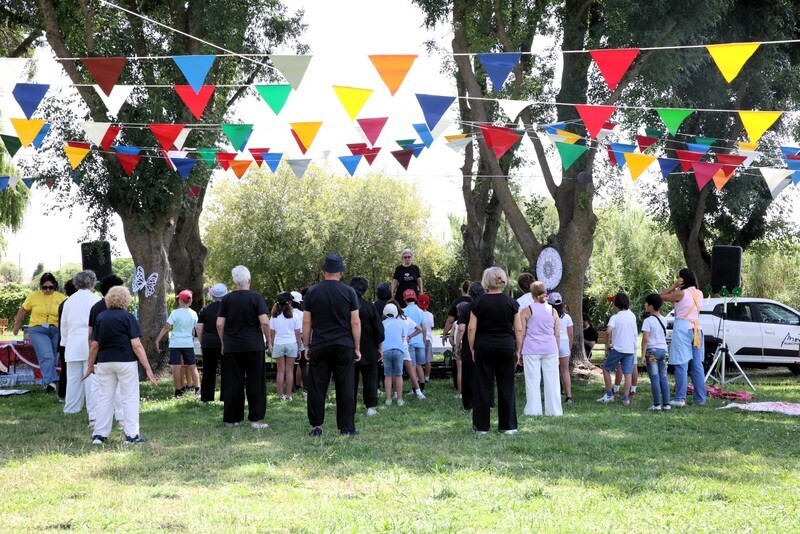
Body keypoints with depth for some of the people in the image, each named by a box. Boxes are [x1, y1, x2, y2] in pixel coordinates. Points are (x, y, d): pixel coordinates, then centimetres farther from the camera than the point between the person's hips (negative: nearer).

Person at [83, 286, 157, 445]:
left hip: (104, 362, 4)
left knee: (104, 398, 10)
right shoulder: (127, 317, -8)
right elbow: (136, 345, -12)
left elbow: (94, 345, 6)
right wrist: (148, 368, -11)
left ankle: (99, 434, 9)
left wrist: (91, 366, 18)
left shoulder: (100, 317, 4)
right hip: (126, 362, -4)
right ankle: (131, 435, 4)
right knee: (130, 398, 4)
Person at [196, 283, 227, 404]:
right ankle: (226, 397, 1)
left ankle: (206, 398, 10)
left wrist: (201, 342, 12)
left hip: (208, 344, 2)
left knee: (208, 371, 8)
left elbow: (198, 328, 2)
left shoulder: (205, 310, 3)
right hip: (225, 343, -2)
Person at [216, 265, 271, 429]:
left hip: (232, 348, 2)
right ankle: (255, 418, 2)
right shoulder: (256, 297, -4)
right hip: (254, 346, -2)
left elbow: (219, 324, 1)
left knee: (233, 383, 7)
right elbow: (264, 322, -11)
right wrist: (268, 342, 1)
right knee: (255, 383, 3)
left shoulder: (226, 299, 3)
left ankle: (232, 419, 11)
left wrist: (223, 343, 13)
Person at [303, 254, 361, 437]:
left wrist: (307, 345, 10)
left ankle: (316, 426, 4)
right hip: (344, 346, -1)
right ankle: (346, 427, 4)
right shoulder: (349, 292, -1)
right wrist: (357, 347, 4)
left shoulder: (312, 292, 2)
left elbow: (306, 322, 3)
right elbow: (355, 322, -2)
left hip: (319, 346, 1)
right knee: (345, 388, 3)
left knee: (316, 387, 4)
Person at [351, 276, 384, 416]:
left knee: (350, 380, 7)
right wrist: (379, 347, 7)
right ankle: (371, 407, 6)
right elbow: (379, 329, -5)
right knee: (370, 379, 9)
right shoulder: (370, 306, -9)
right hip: (369, 352, 0)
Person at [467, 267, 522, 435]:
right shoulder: (511, 303, 1)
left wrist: (472, 348, 6)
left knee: (483, 386, 4)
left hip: (484, 347, -1)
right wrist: (518, 351, 8)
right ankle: (508, 425, 8)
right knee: (506, 386, 6)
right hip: (506, 347, 1)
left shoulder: (479, 302, -2)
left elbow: (471, 328, -3)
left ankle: (481, 426, 7)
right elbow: (518, 329, 1)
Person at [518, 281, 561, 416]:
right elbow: (558, 335, 9)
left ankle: (533, 409, 3)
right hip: (550, 349, 2)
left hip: (531, 349, -2)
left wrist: (519, 352, 7)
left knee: (532, 380, 2)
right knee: (551, 380, 5)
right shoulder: (553, 311, 7)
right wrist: (556, 351, 19)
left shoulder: (526, 311, -1)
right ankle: (553, 409, 8)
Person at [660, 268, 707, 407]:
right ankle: (700, 398, 12)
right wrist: (677, 287, 12)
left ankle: (680, 398, -9)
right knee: (697, 365, 10)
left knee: (681, 365, -6)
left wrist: (674, 285, -2)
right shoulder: (699, 294, 9)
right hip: (697, 329, 7)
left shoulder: (681, 294, -10)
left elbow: (662, 296, -4)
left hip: (682, 329, -6)